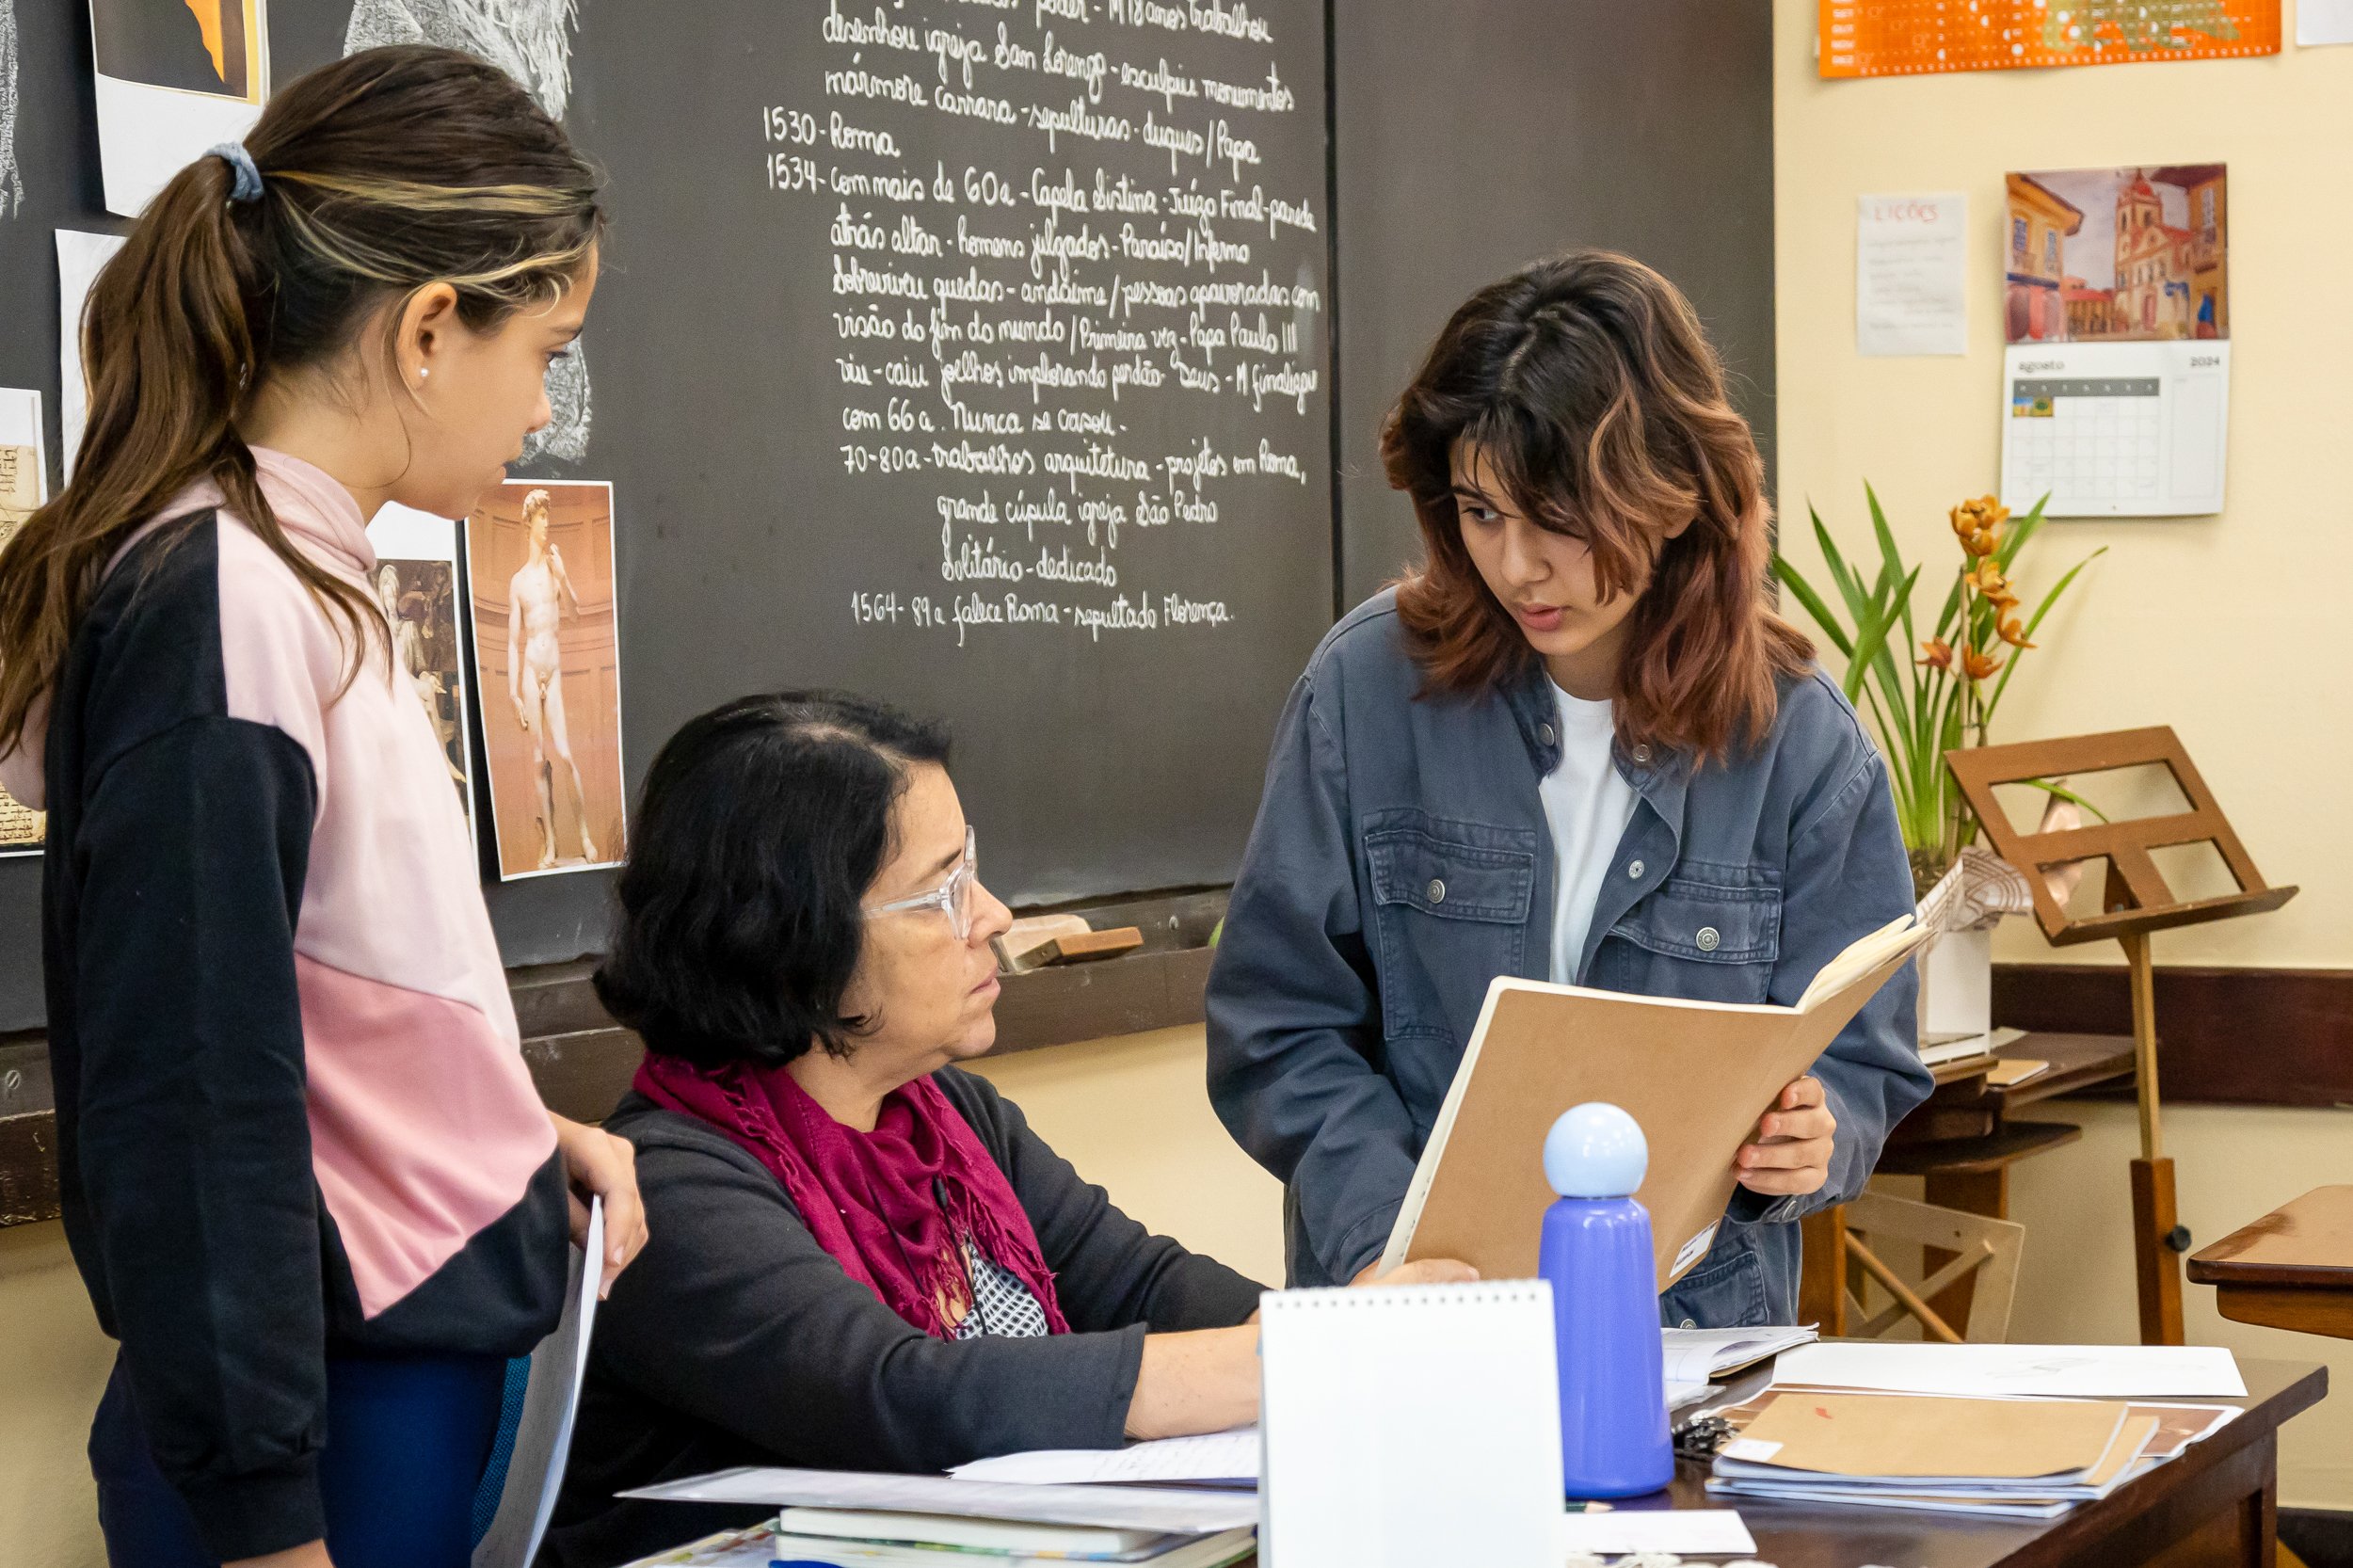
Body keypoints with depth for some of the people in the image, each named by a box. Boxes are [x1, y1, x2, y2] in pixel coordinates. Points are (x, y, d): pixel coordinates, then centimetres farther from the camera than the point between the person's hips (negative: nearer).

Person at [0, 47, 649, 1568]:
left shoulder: (305, 584, 9)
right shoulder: (219, 606, -19)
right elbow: (194, 1112, -21)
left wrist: (520, 1139, 8)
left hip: (444, 1364, 9)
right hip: (328, 1418, -9)